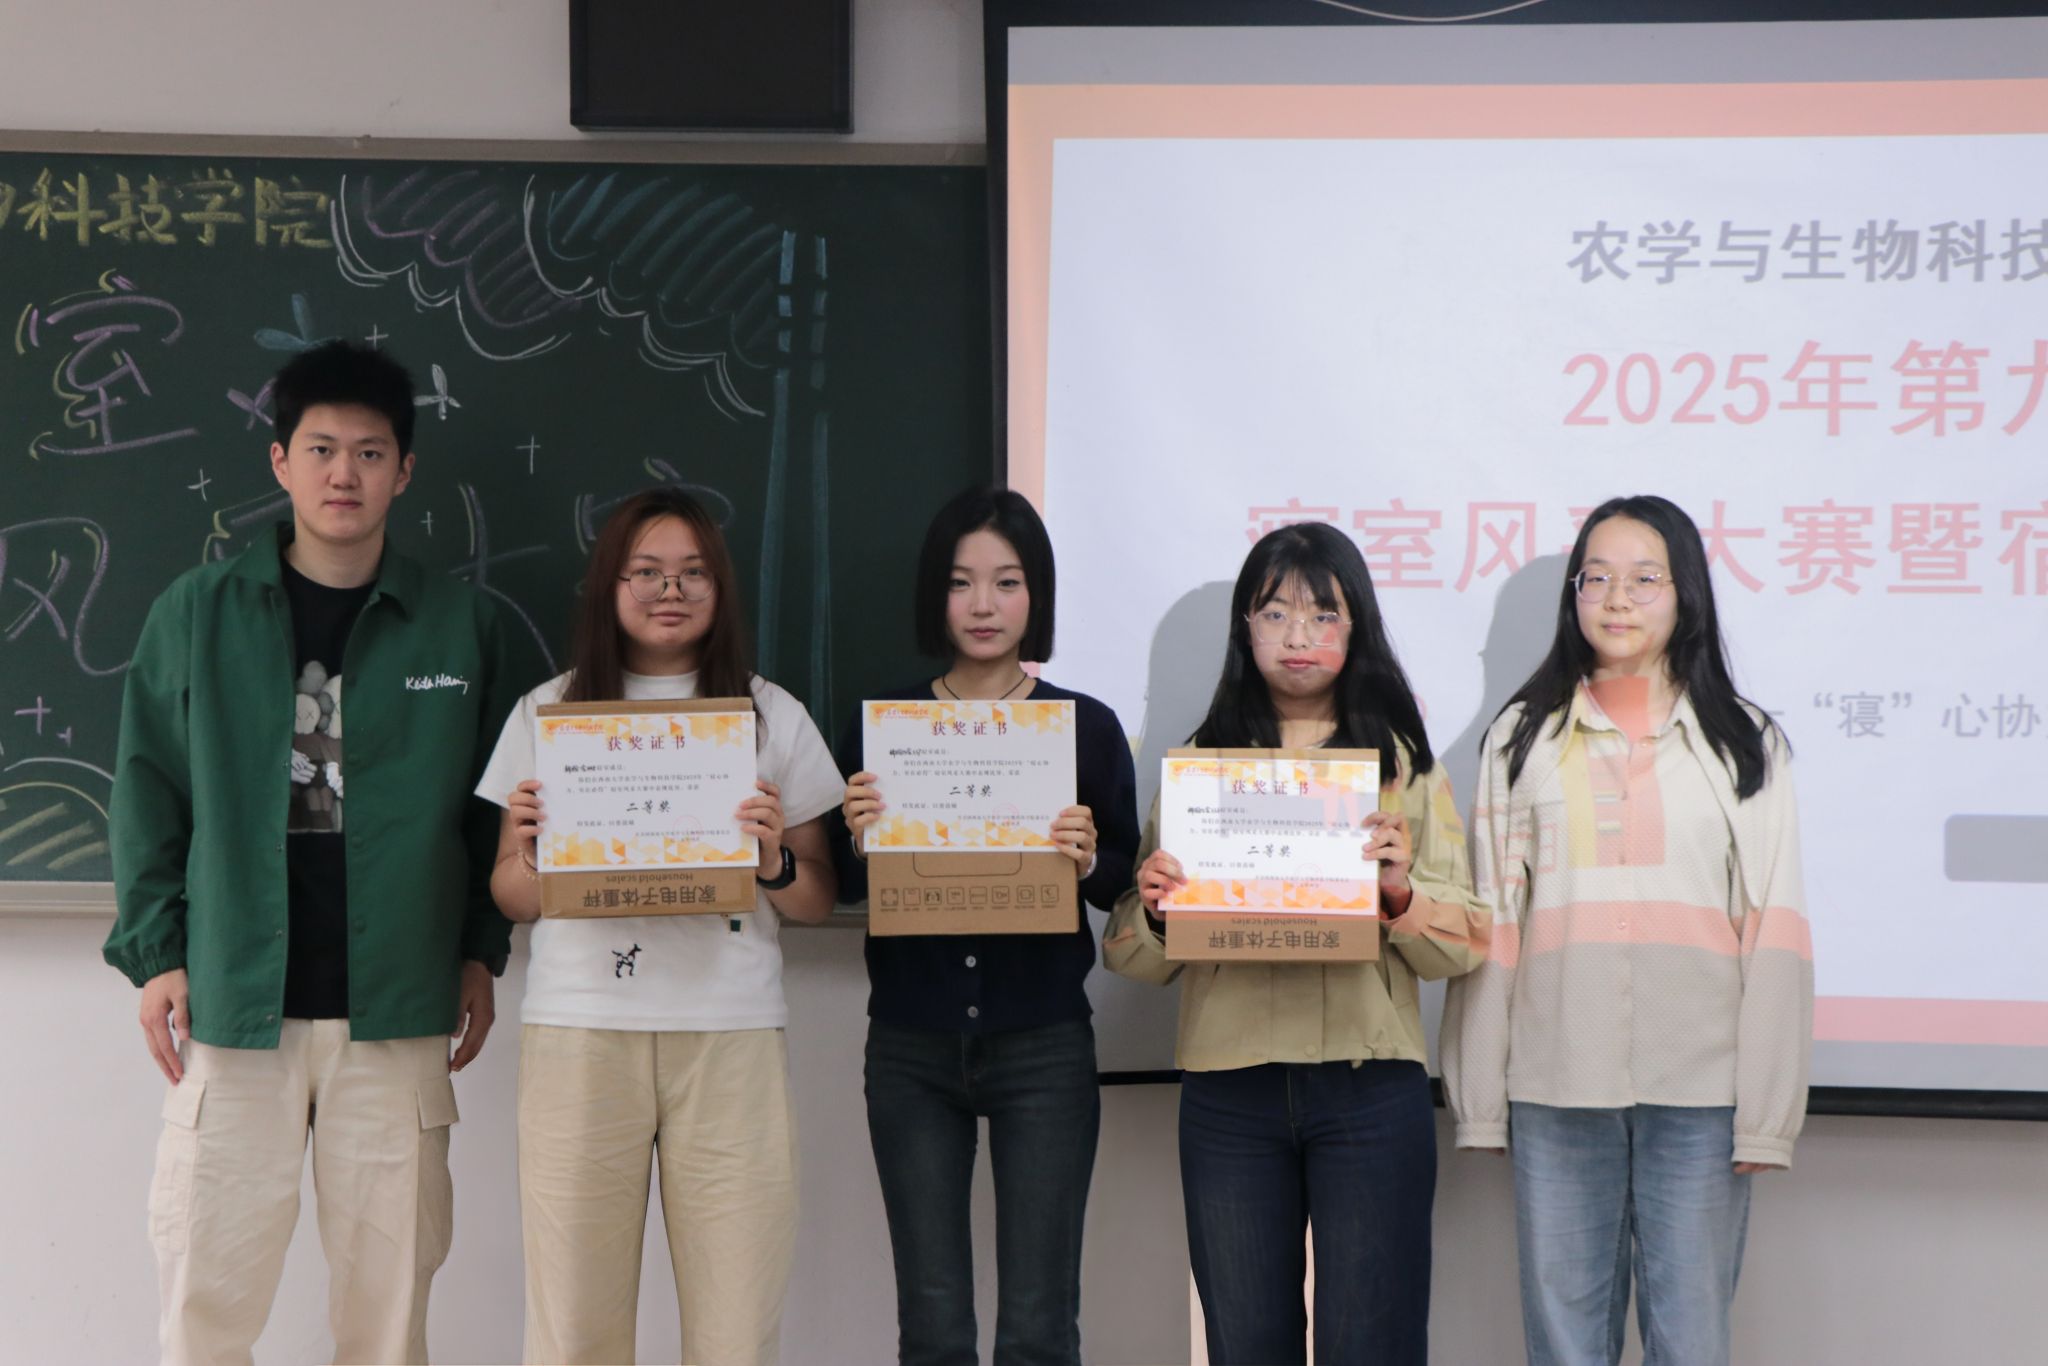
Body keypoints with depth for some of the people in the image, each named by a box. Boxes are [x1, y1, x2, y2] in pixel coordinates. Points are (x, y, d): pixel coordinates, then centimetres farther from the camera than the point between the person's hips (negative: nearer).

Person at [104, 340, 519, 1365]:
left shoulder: (460, 625, 5)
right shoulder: (198, 614, 4)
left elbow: (490, 802, 10)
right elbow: (149, 790, 5)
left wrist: (482, 951, 5)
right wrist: (154, 952, -1)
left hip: (396, 1006, 1)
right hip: (234, 1000, 0)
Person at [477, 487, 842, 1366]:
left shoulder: (772, 715, 11)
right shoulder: (548, 714, 12)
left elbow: (819, 902, 12)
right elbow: (512, 900, 14)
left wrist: (775, 861, -9)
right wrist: (529, 847, -8)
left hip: (731, 1036, 0)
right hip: (580, 1030, 0)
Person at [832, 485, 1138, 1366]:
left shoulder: (1087, 726, 2)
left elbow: (1127, 885, 5)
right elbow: (840, 888, 8)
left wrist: (1087, 860, -16)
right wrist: (858, 839, -13)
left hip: (1042, 1044, -1)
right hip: (912, 1047, 1)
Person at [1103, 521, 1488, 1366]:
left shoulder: (1402, 763, 9)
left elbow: (1465, 946, 2)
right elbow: (1134, 959, 9)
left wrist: (1401, 892, -17)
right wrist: (1155, 909, -12)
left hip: (1371, 1089, -1)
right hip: (1228, 1095, 1)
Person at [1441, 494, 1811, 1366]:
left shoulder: (1745, 743, 8)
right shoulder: (1523, 738, 11)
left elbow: (1772, 935, 2)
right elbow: (1489, 925, 9)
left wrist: (1767, 1115, -5)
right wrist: (1479, 1100, 3)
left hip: (1699, 1094, -1)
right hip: (1556, 1090, 1)